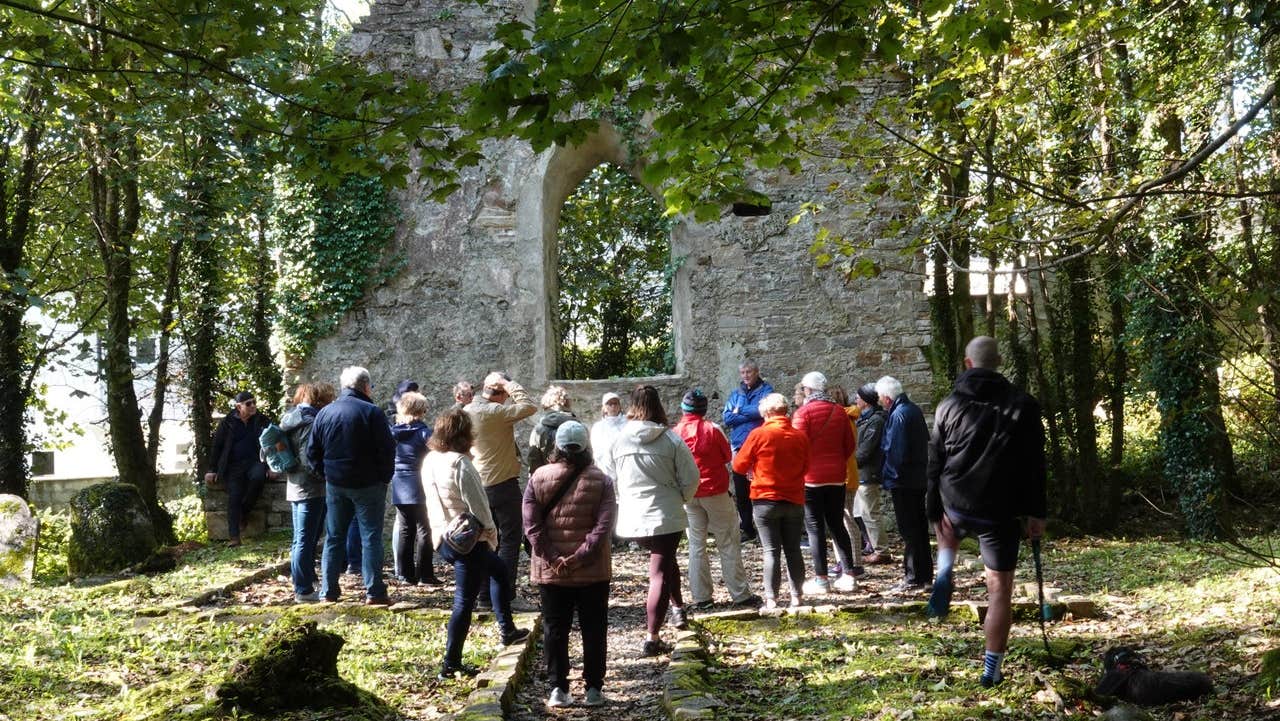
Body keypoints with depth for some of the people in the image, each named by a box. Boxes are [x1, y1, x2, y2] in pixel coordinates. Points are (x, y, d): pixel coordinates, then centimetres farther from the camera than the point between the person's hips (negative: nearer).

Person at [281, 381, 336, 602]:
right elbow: (309, 460, -24)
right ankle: (303, 590, -1)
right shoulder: (310, 422, -17)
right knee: (305, 541, -5)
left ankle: (304, 584, 25)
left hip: (296, 487, 10)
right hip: (311, 489, -10)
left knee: (302, 540, 17)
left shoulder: (292, 420, 12)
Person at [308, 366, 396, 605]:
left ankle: (329, 590, 15)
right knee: (371, 536, 0)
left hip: (335, 485, 4)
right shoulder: (372, 412, -12)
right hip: (368, 485, -4)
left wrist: (326, 473, 13)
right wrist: (384, 477, -1)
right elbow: (387, 449, -13)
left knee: (334, 537, 12)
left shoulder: (324, 412, 3)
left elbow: (313, 452, 7)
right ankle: (374, 592, -2)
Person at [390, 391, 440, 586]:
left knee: (404, 530, 10)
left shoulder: (393, 432, 5)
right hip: (419, 488, -5)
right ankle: (424, 575, 0)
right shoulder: (423, 432, -9)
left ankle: (406, 574, 12)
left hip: (399, 489, 5)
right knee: (424, 530, 1)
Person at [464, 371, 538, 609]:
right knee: (510, 539, -2)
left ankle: (487, 596, 17)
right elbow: (529, 408, -25)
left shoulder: (467, 411, 8)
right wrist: (511, 385, -15)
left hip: (481, 485, 9)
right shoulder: (494, 412, -19)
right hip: (503, 483, -8)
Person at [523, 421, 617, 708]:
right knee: (593, 630, 10)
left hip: (550, 572, 1)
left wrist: (553, 559, -11)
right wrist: (580, 558, -16)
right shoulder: (601, 480, -6)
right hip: (593, 570, -1)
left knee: (555, 629, 10)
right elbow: (604, 526, -16)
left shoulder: (538, 478, -3)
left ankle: (558, 689, 12)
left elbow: (531, 525, -10)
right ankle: (594, 688, 13)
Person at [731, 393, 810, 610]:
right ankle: (797, 595, 17)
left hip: (766, 500, -3)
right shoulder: (800, 436, -1)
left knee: (771, 551, 1)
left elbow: (739, 465, -4)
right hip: (794, 500, 3)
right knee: (793, 550, 13)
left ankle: (771, 599, 0)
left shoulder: (759, 435, -12)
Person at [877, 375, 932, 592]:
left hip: (903, 482, -9)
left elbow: (893, 451, -20)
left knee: (909, 530, -4)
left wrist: (889, 476, -10)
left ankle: (913, 578, 0)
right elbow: (926, 440, 18)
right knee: (920, 527, 15)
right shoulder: (914, 410, 11)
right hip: (919, 479, 9)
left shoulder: (898, 415, -18)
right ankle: (925, 575, 22)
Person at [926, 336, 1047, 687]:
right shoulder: (1023, 405, -2)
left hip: (956, 505, 2)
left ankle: (944, 574, 13)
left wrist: (935, 511, 9)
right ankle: (991, 669, 7)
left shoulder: (949, 405, 0)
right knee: (1000, 590, 6)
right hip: (1001, 513, -2)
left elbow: (935, 463, 3)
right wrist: (1036, 513, 2)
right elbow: (1035, 465, -3)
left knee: (947, 523, 38)